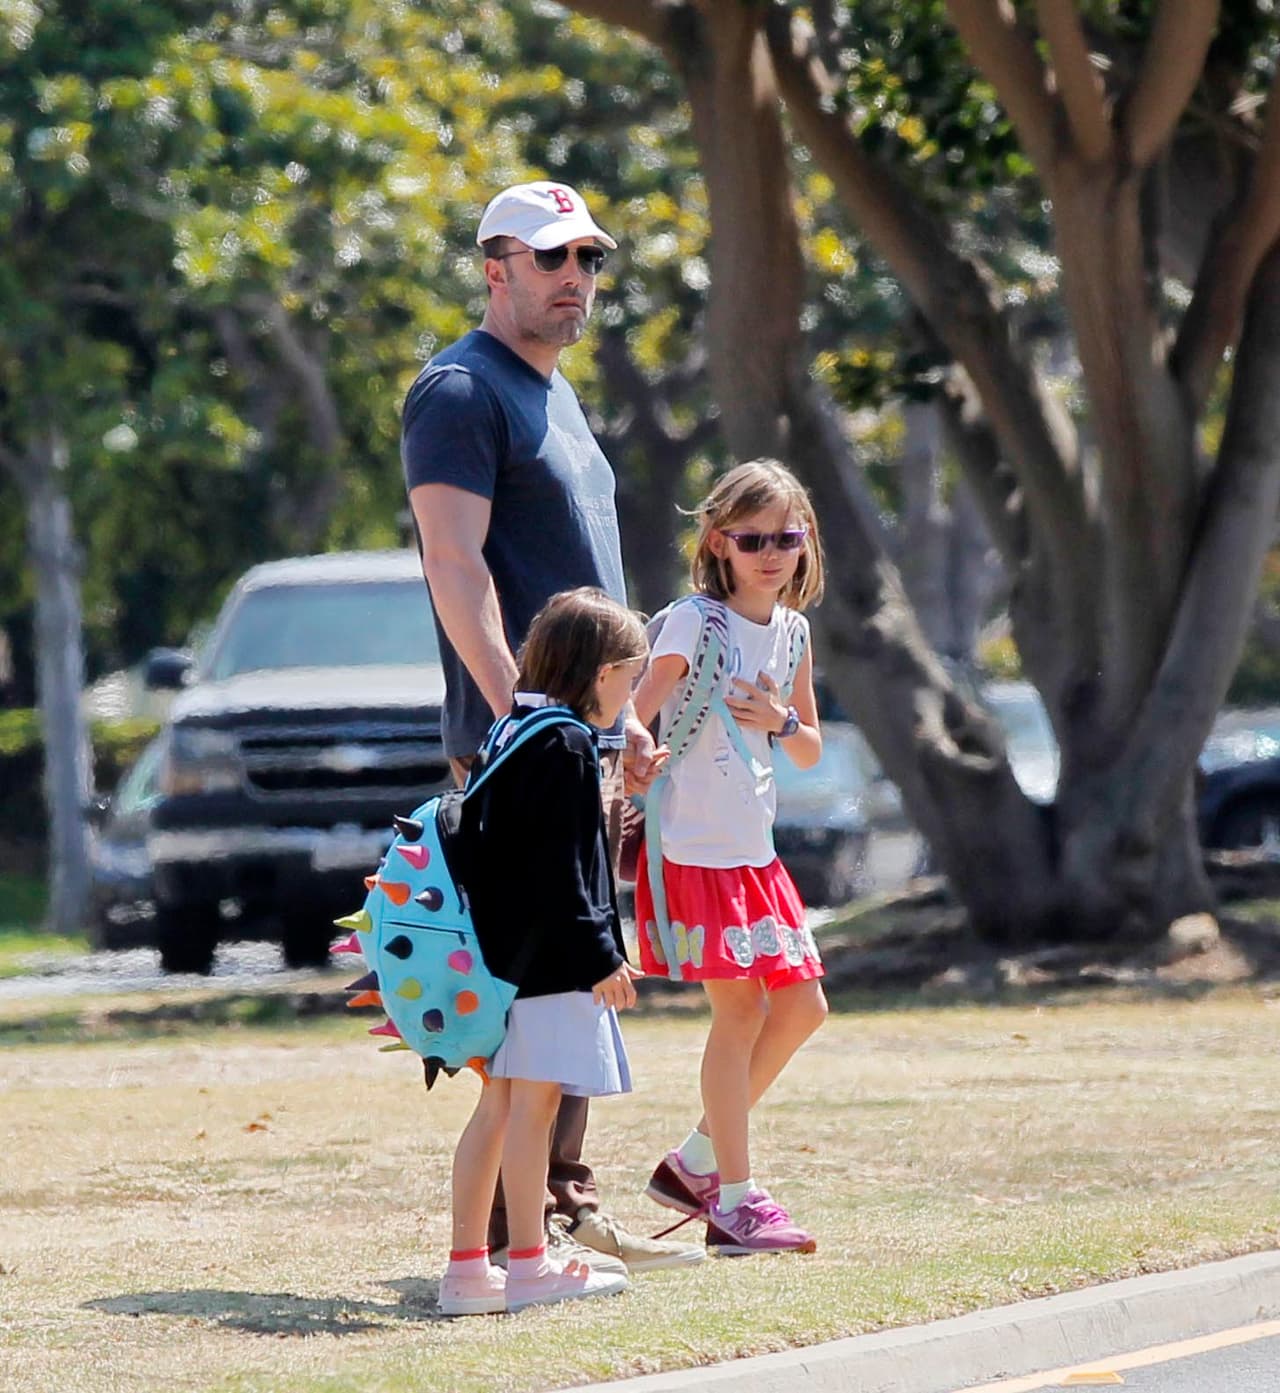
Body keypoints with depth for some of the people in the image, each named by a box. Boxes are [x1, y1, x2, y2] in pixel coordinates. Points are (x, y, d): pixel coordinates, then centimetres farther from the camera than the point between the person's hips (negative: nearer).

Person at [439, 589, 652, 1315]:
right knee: (534, 1103, -5)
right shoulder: (568, 749, -14)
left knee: (499, 1106, 11)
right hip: (548, 956, -9)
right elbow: (564, 872, -19)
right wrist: (599, 957, -16)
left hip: (501, 951, 9)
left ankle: (467, 1268, 13)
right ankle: (529, 1267, -1)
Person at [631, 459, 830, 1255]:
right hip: (695, 851, -8)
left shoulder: (792, 631, 10)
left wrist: (781, 721, -4)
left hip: (756, 853, 8)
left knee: (802, 1006, 8)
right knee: (739, 1007, -9)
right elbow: (630, 717, -17)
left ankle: (697, 1161, 20)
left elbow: (810, 752, 16)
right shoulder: (693, 625, -10)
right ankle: (734, 1201, -2)